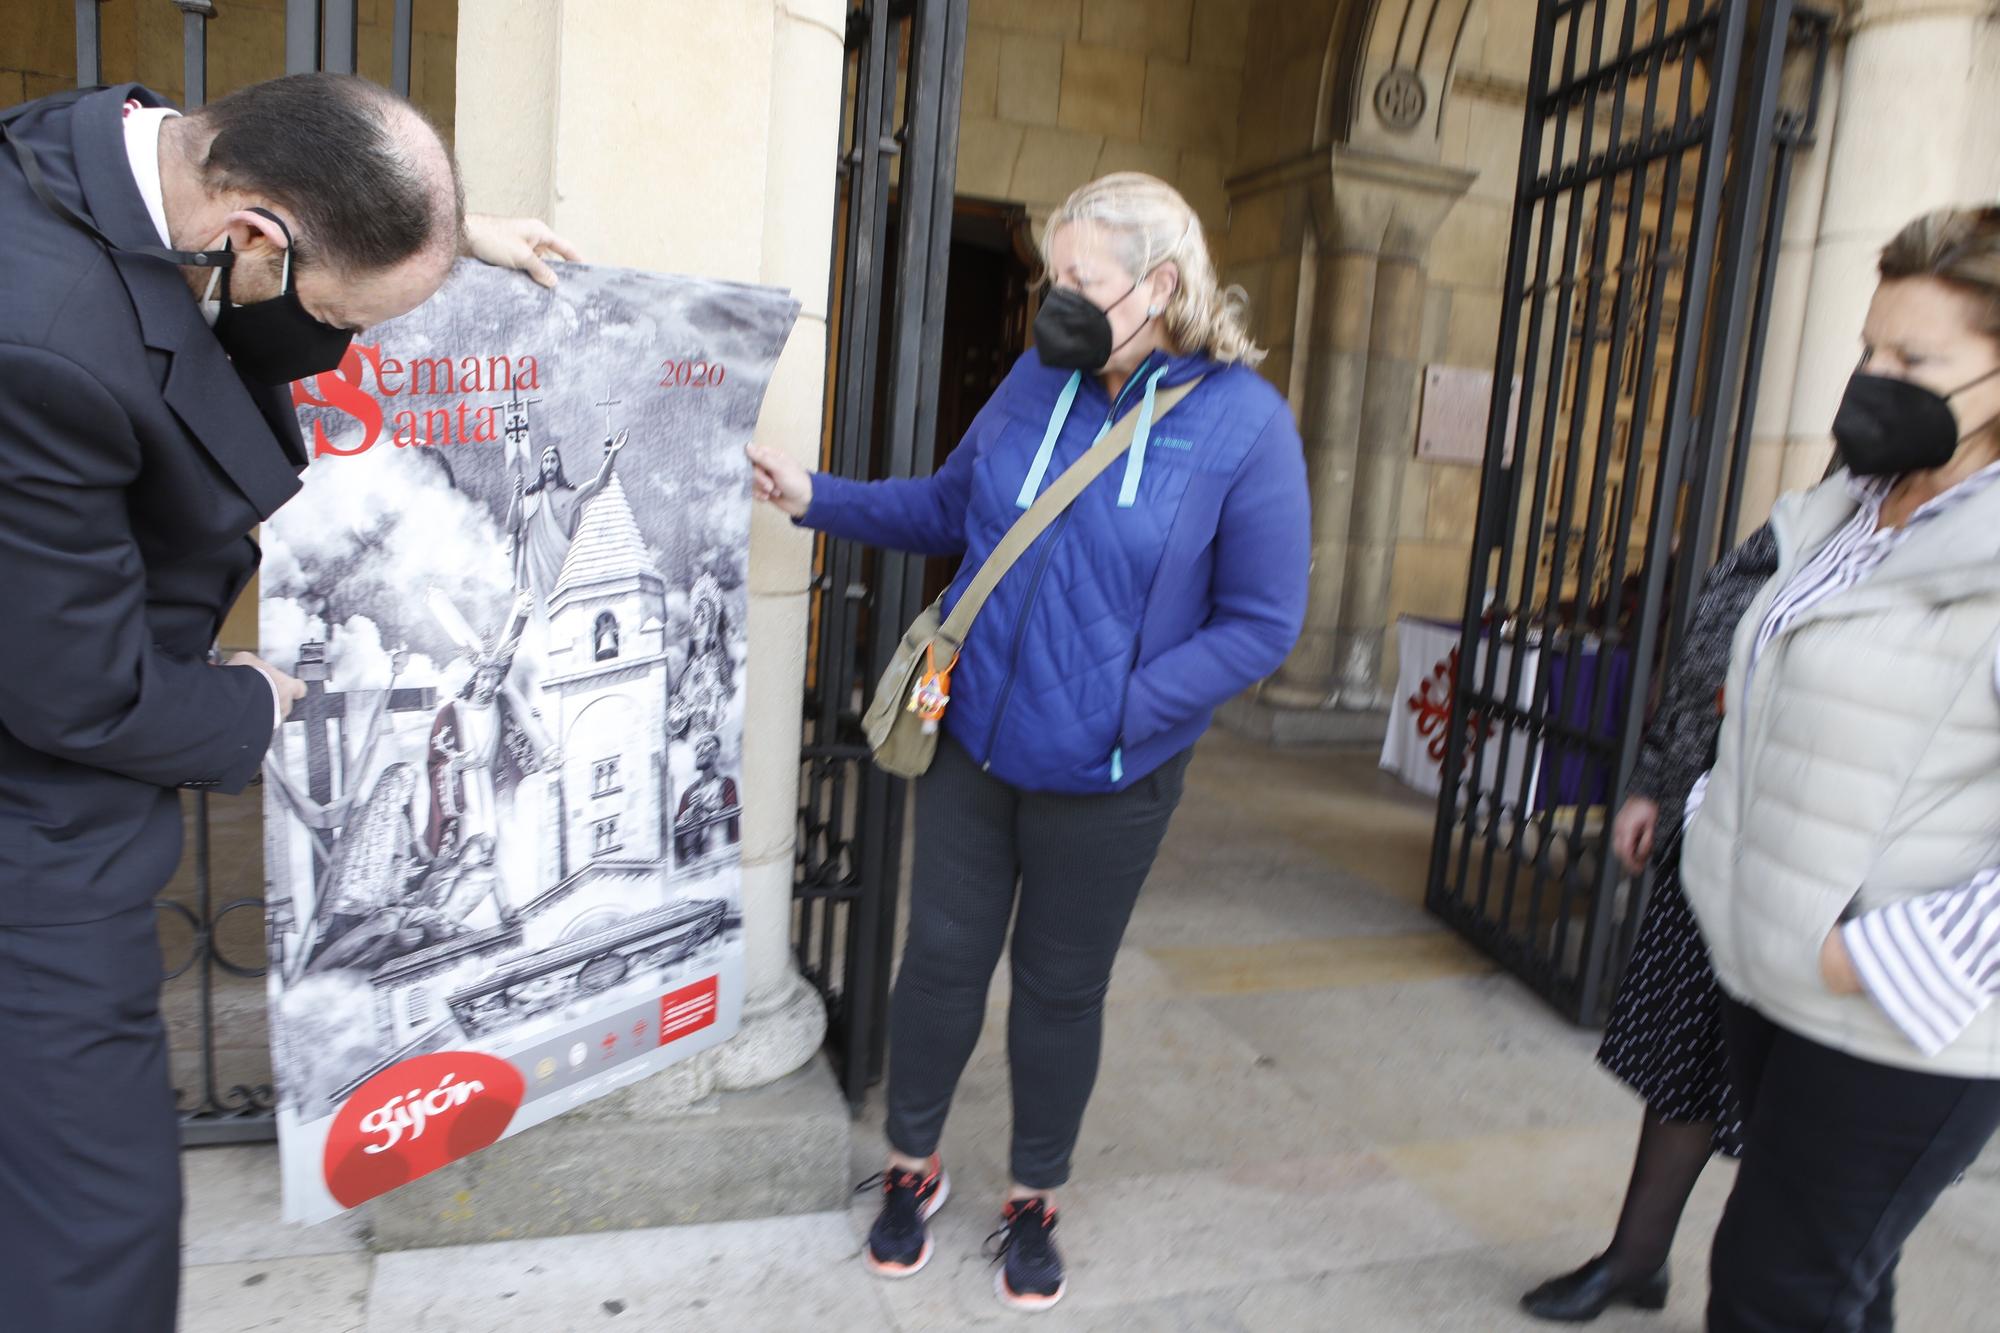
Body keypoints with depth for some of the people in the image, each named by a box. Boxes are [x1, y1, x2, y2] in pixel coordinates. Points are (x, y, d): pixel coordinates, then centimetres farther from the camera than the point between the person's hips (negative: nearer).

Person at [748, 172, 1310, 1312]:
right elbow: (947, 505, 13)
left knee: (1062, 989, 14)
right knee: (942, 957, 14)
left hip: (1106, 778, -3)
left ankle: (1034, 1204, 39)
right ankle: (914, 1166, 40)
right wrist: (818, 498, 2)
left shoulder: (1246, 424, -14)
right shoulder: (1040, 380, -1)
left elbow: (1263, 623, -12)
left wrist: (1128, 706, -21)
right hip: (973, 738, 3)